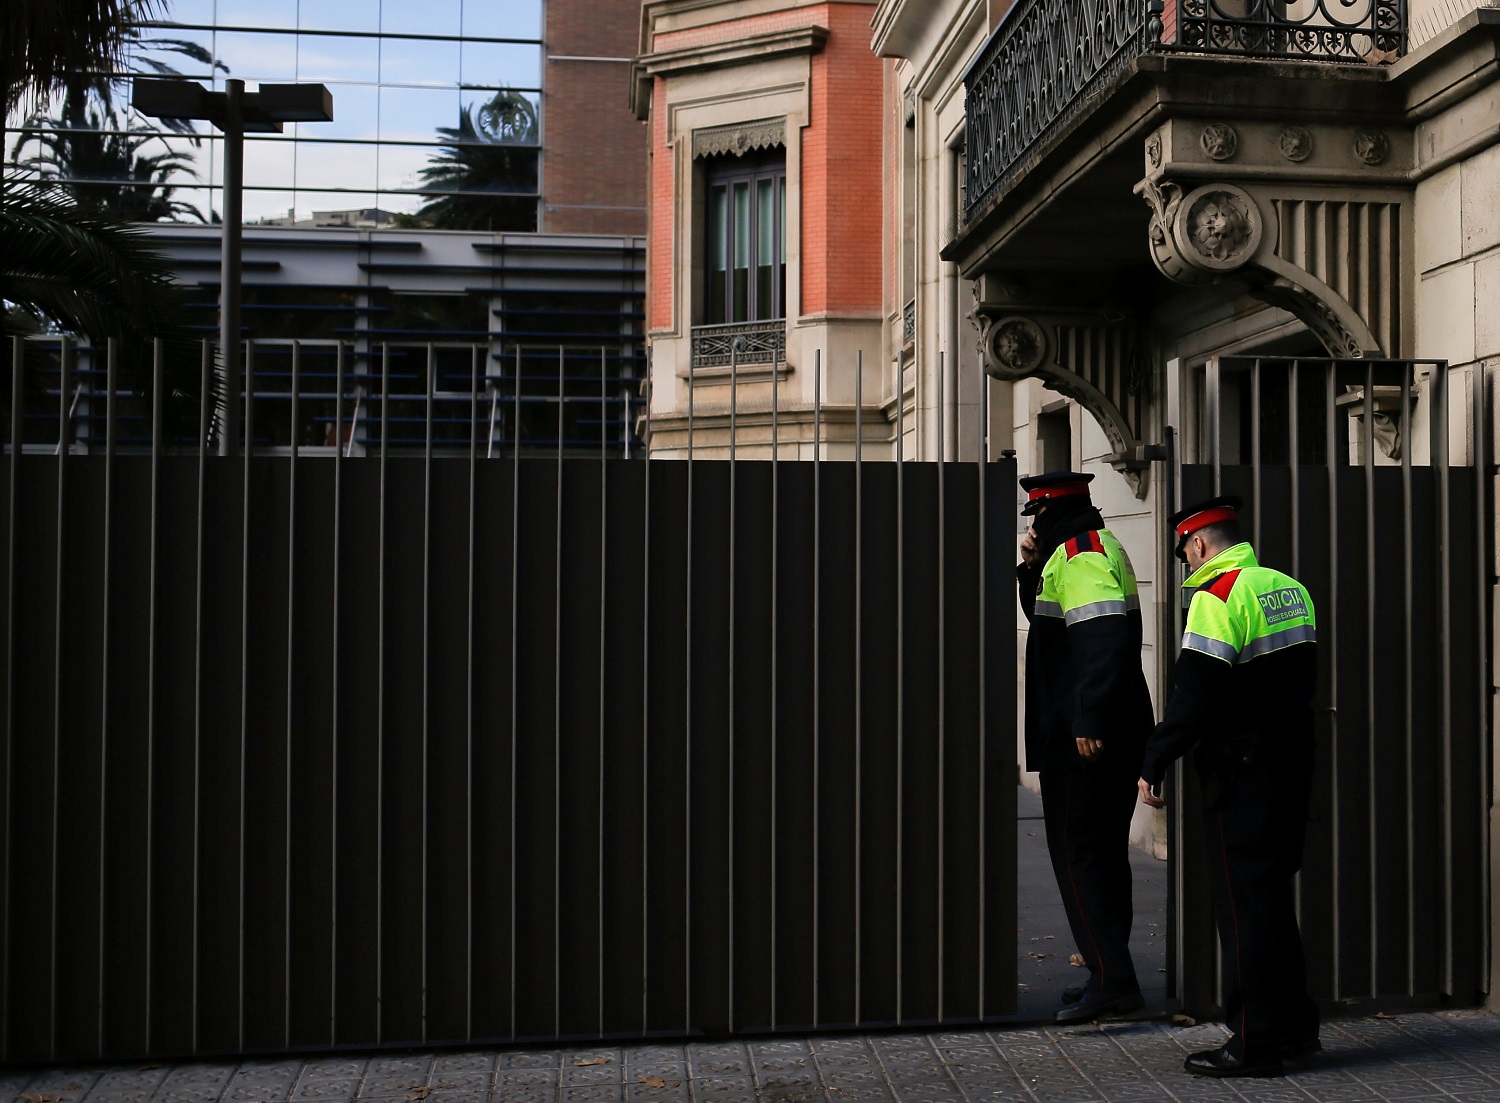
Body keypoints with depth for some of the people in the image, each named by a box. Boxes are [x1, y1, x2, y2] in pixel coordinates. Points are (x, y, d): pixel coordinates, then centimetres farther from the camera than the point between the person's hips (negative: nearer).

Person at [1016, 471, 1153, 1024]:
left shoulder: (1079, 555, -15)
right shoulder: (1098, 546, 19)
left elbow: (1103, 640, -27)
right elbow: (1050, 620, 28)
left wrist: (1089, 722, -29)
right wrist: (1033, 568, 12)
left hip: (1083, 737, -11)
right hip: (1116, 735, 11)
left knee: (1077, 855, -7)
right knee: (1103, 852, 15)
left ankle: (1110, 980, -8)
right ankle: (1112, 977, 22)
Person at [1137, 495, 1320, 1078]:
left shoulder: (1217, 596, -15)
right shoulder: (1290, 588, 11)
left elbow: (1194, 694, -20)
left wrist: (1154, 764, -14)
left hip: (1241, 773, -8)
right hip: (1293, 762, 9)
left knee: (1244, 904, -2)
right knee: (1274, 896, 18)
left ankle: (1254, 1043, 4)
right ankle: (1296, 1024, 26)